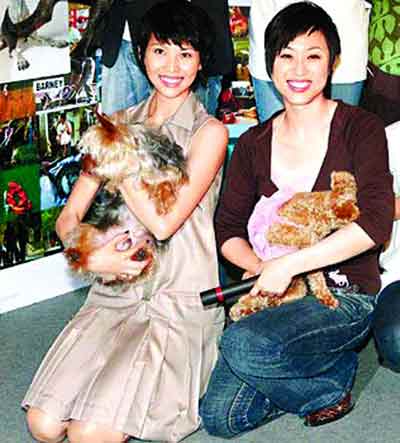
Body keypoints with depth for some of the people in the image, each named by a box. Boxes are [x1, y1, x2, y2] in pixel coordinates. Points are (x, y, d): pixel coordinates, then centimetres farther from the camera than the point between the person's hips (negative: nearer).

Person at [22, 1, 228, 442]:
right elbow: (69, 216, 7)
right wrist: (89, 256, -15)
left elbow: (163, 222, -16)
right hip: (117, 293, 4)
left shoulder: (209, 132, -4)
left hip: (181, 302, -4)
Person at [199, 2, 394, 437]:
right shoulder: (253, 144, 8)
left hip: (345, 293, -4)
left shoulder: (360, 129, -6)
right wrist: (261, 268, -13)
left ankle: (329, 386, -1)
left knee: (242, 345, -31)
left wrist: (288, 264, -21)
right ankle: (331, 368, 11)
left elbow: (375, 224, -19)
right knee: (219, 417, -11)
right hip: (275, 290, 5)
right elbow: (228, 229, 8)